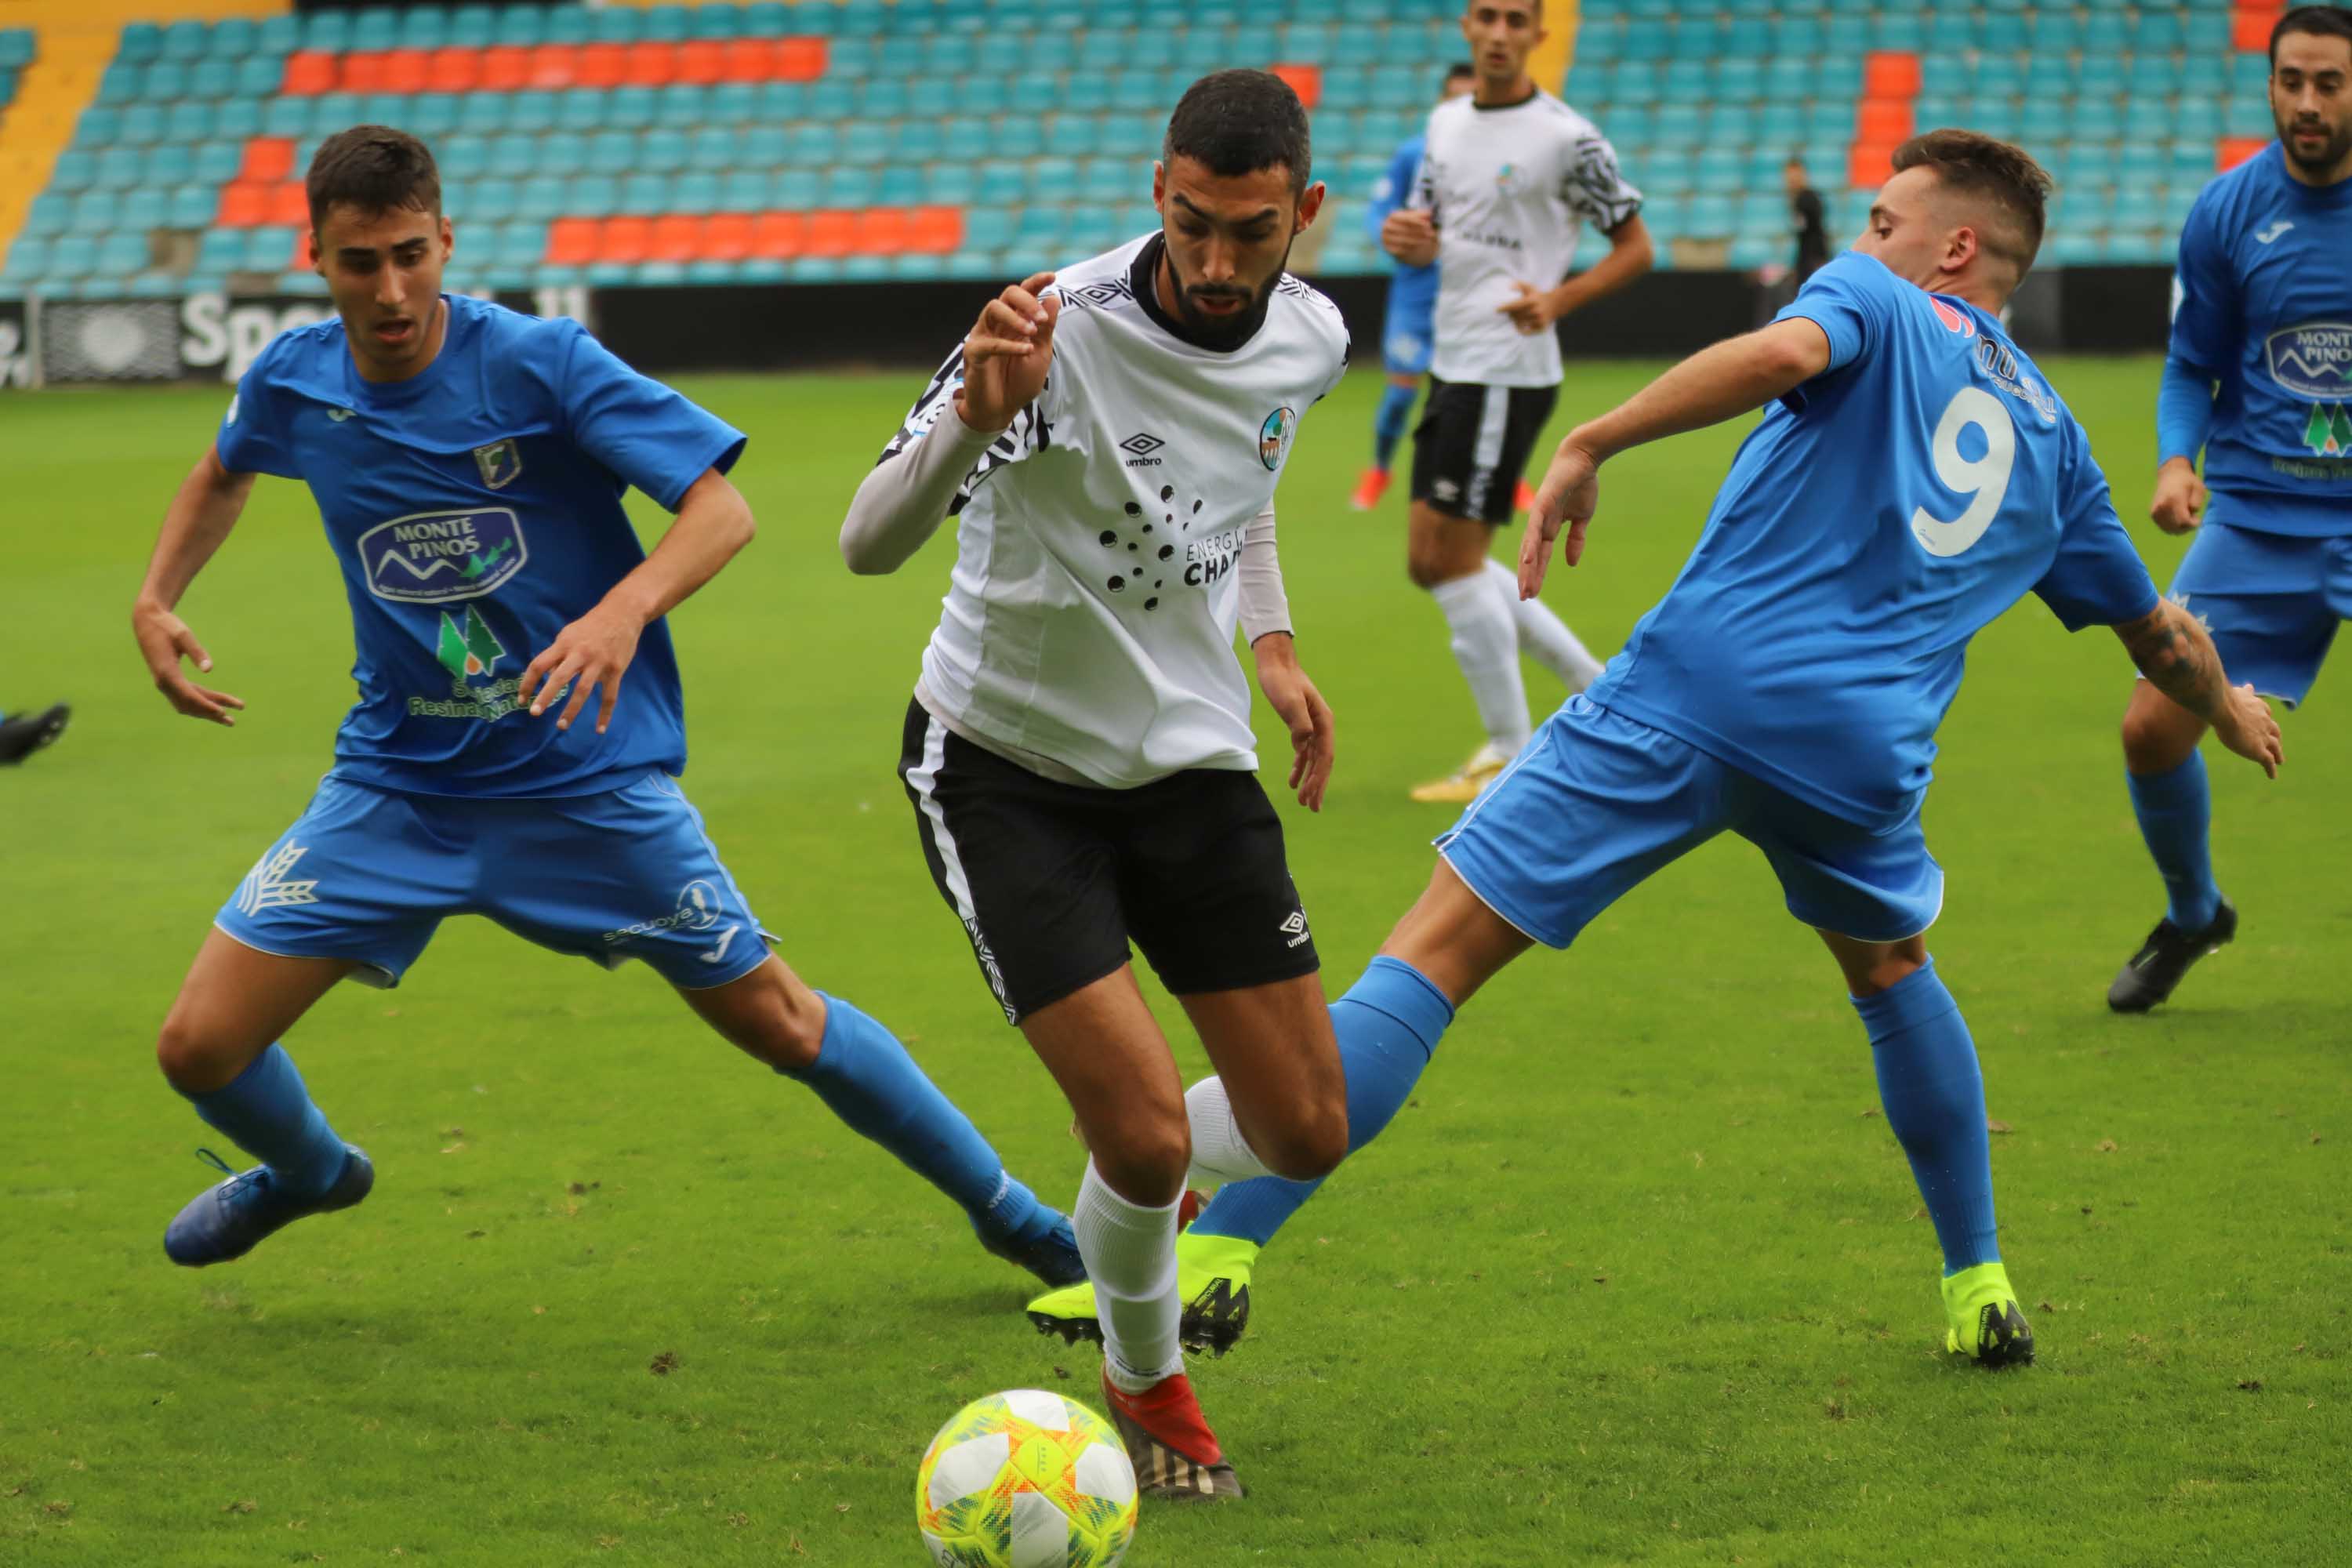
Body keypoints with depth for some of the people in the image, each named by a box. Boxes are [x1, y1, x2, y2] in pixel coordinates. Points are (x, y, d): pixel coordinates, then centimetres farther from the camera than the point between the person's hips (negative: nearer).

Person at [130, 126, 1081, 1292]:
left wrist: (624, 611, -38)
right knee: (201, 1046, -4)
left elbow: (721, 508, -20)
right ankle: (307, 1170, 32)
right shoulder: (294, 383, -3)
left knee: (779, 1024, 2)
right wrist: (157, 600, 6)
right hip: (396, 785, 3)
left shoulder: (540, 362, -17)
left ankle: (1003, 1208, 24)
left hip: (589, 780, -3)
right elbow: (225, 473, 22)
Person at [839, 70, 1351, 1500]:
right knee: (1146, 1126, -14)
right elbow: (869, 544, -34)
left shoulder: (1310, 338, -5)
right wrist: (977, 413, -49)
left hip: (1193, 759, 6)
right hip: (1004, 765, -5)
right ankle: (1147, 1385, 18)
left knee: (1306, 1133, 2)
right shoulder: (1063, 329, -26)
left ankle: (1143, 1192, 38)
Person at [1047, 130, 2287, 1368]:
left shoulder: (1879, 306, 11)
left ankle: (1220, 1243, -13)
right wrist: (2229, 711, 59)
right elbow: (2156, 631, 39)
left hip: (1693, 694, -5)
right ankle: (1980, 1290, 37)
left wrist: (1592, 443, -17)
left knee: (1436, 950, -4)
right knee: (1892, 972, 36)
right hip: (1864, 747, 5)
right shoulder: (2050, 433, 26)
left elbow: (1786, 351, -15)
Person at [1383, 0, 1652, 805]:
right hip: (1452, 366, 8)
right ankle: (1597, 686, 22)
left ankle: (1509, 753, 3)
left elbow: (1635, 247, -6)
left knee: (1452, 558, -9)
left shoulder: (1566, 138, -11)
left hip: (1508, 369, -8)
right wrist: (1407, 239, -5)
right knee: (1432, 562, 10)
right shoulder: (1446, 122, 11)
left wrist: (1558, 299, -21)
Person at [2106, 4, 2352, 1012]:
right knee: (2152, 728, -2)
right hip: (2255, 514, 2)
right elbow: (2193, 365, 8)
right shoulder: (2226, 213, -2)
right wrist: (2175, 462, -10)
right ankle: (2193, 914, 27)